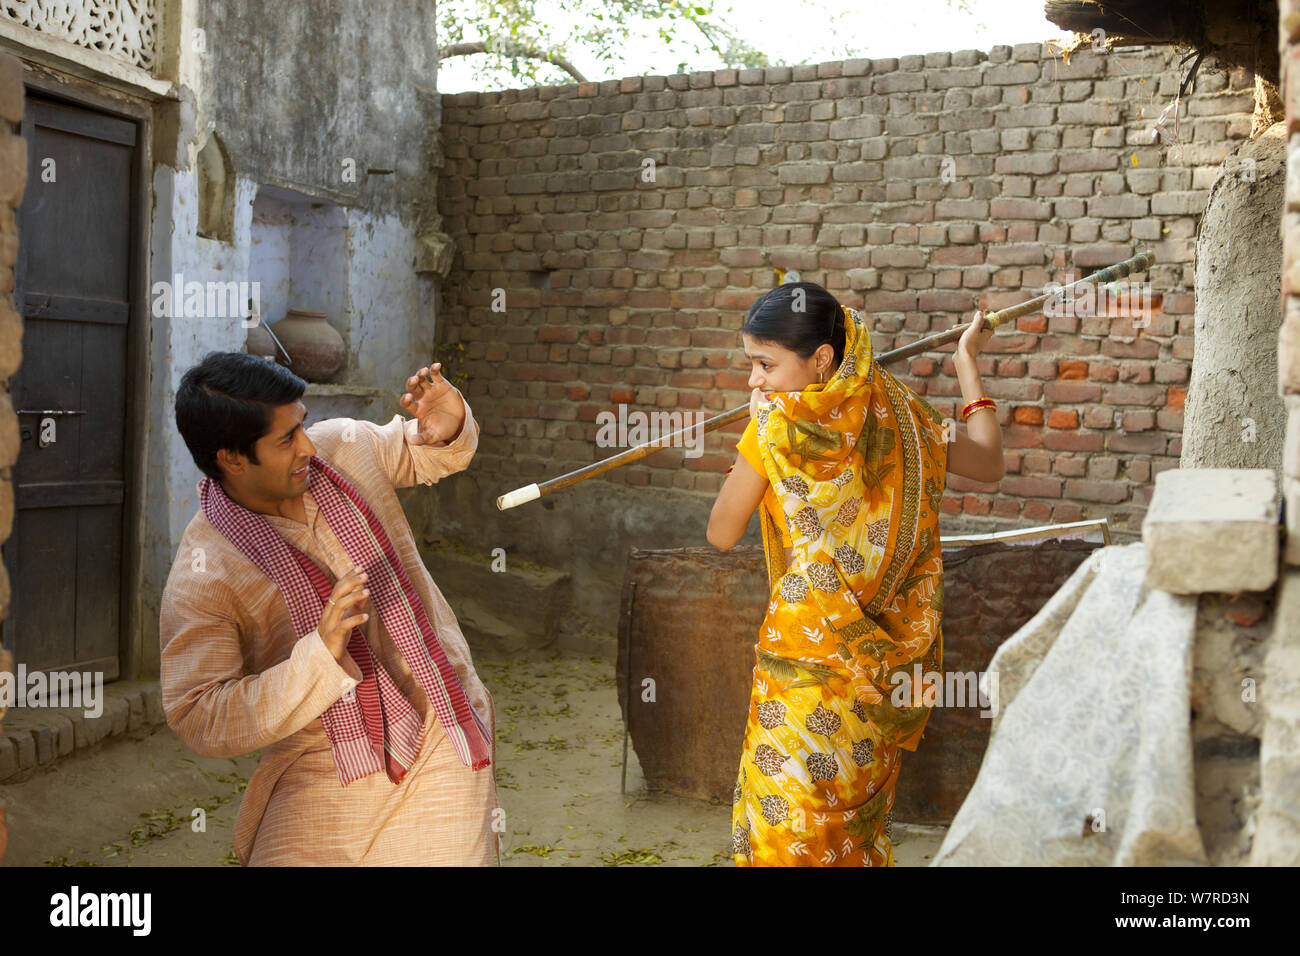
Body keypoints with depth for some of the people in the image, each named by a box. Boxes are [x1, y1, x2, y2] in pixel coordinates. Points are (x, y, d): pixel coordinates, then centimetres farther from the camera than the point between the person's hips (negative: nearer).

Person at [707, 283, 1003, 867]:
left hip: (810, 646, -6)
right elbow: (988, 465, 15)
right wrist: (967, 362, 24)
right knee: (861, 819, 19)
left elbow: (721, 533, -6)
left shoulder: (777, 422, -15)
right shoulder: (896, 412, 1)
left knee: (785, 827, 6)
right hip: (888, 659, 6)